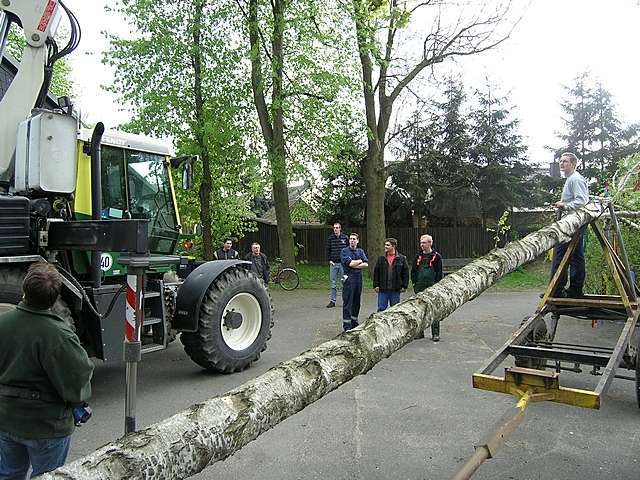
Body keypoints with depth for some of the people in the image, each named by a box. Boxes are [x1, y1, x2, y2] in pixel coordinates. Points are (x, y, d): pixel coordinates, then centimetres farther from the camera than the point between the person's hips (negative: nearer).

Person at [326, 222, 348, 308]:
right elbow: (328, 250, 8)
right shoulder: (330, 238, 4)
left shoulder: (345, 238, 1)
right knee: (333, 283, 5)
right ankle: (332, 301, 11)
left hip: (343, 263, -1)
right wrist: (329, 260, -2)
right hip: (333, 263, 1)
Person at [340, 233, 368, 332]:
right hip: (349, 278, -5)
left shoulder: (361, 251, 13)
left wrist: (355, 265, -10)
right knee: (347, 303, -5)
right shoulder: (344, 251, -1)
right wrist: (360, 261, 0)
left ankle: (354, 323, 23)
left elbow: (366, 264, 0)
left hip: (359, 278, 5)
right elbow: (350, 263, -14)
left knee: (356, 302, 11)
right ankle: (347, 326, -2)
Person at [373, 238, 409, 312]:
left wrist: (404, 286, -2)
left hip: (395, 290, -1)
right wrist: (376, 285, 0)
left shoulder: (401, 258, 1)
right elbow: (376, 272, 6)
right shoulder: (381, 258, 5)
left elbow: (405, 273, 2)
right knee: (381, 308, 3)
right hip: (382, 289, 1)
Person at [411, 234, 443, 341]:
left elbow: (439, 273, -2)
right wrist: (415, 283, 6)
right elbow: (413, 271, 15)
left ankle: (435, 334, 5)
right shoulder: (418, 256, 11)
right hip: (420, 287, 4)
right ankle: (419, 332, 17)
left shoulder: (436, 256, -2)